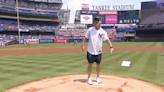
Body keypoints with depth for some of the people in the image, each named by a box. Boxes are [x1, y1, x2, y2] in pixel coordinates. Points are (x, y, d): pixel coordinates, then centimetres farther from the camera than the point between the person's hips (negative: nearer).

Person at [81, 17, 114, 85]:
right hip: (90, 51, -1)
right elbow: (85, 37, 2)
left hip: (98, 52, 1)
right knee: (90, 64, 5)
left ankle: (98, 78, 29)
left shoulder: (103, 32, -3)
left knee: (98, 64, 11)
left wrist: (111, 47, -21)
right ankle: (89, 78, 19)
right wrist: (83, 45, -8)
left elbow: (107, 39, -9)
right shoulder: (90, 30, -2)